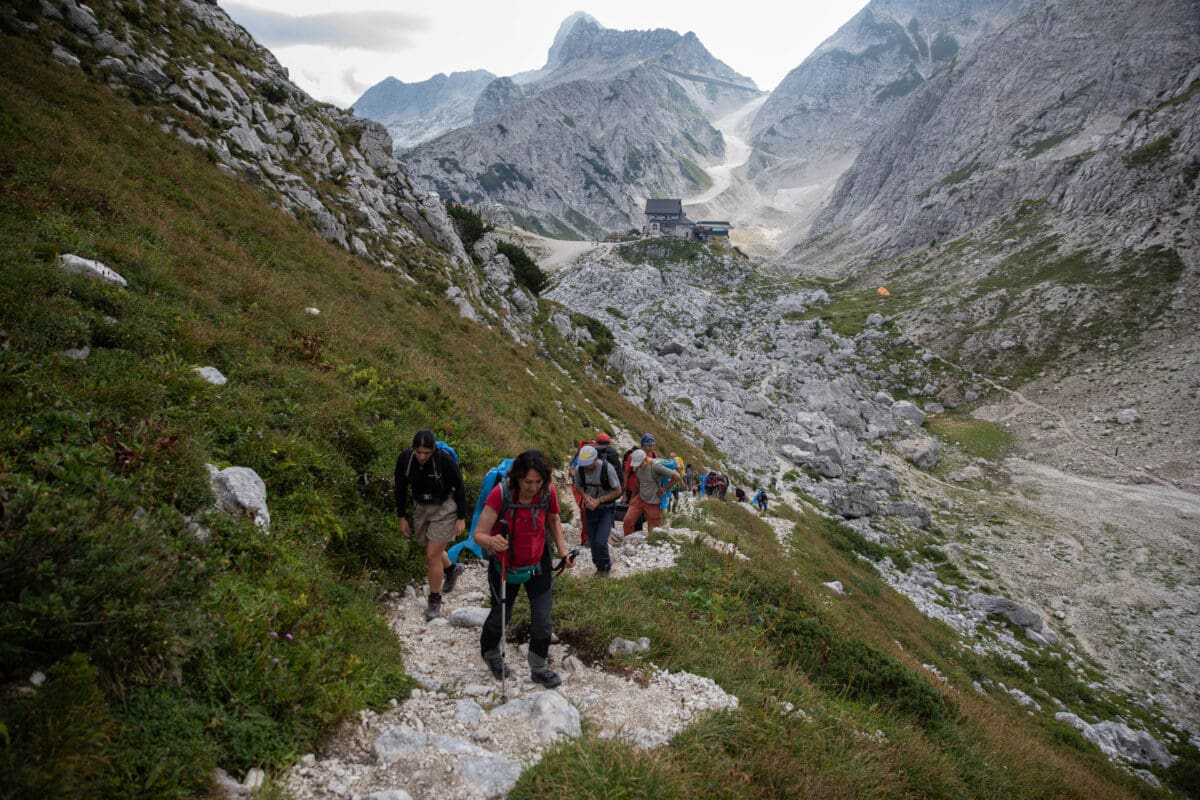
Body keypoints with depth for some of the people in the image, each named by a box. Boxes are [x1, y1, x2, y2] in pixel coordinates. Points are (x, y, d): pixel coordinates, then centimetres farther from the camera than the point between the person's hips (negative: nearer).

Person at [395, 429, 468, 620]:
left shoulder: (445, 460, -25)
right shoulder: (404, 459, -14)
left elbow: (459, 488, -13)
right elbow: (400, 489, 0)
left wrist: (461, 518, -10)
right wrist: (402, 517, 3)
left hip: (444, 508, -5)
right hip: (421, 508, 5)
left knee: (432, 555, -6)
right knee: (429, 551, 19)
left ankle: (435, 600, 13)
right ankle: (452, 569, 50)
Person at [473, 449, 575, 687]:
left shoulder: (548, 492, -19)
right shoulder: (500, 494, -29)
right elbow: (479, 534, -30)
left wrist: (563, 552, -3)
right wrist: (491, 542, -53)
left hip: (538, 564, 2)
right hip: (505, 566, -2)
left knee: (543, 621, 3)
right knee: (500, 616, 19)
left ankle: (539, 669, 29)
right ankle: (490, 653, 51)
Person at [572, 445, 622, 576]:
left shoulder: (607, 468, -24)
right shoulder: (579, 469, -13)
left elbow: (618, 491, -14)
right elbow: (578, 486, 6)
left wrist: (598, 500, -21)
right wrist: (585, 496, -15)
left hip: (606, 509, -4)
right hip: (590, 508, 4)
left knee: (600, 542, -13)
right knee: (593, 542, 9)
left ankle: (606, 567, 13)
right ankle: (600, 568, 32)